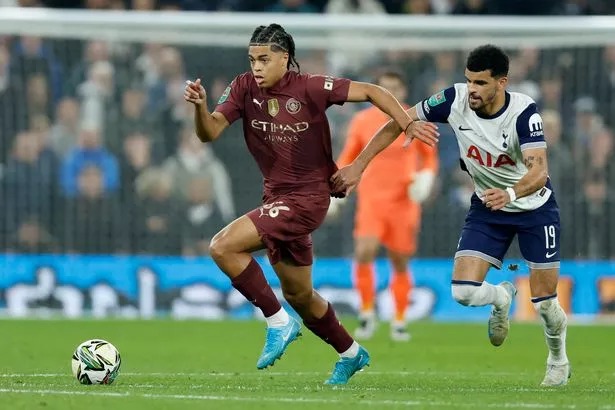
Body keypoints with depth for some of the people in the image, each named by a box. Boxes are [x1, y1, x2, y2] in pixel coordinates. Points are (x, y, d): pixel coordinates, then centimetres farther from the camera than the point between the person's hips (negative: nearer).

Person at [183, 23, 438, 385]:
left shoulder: (310, 88, -15)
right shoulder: (245, 88, -2)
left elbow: (370, 92, -11)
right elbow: (210, 132, -10)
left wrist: (409, 125, -22)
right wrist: (200, 106, -30)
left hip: (308, 196, -7)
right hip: (277, 197, 7)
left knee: (223, 247, -21)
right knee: (298, 295, 19)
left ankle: (279, 323, -9)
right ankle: (350, 353, 41)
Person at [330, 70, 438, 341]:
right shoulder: (362, 121, 2)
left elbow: (430, 157, 11)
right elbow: (347, 159, 11)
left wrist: (425, 179, -8)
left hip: (404, 202, 0)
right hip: (370, 199, 0)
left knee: (400, 263, 5)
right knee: (364, 252, -20)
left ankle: (399, 323, 18)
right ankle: (367, 314, -7)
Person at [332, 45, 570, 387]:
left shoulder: (523, 111, -29)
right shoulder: (455, 99, -20)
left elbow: (539, 170, -39)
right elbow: (398, 123, -8)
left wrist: (511, 193, -59)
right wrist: (358, 166, -13)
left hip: (534, 206, -3)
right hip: (487, 207, 3)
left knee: (545, 304, -1)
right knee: (464, 292, -14)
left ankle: (559, 361, 32)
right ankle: (502, 298, 23)